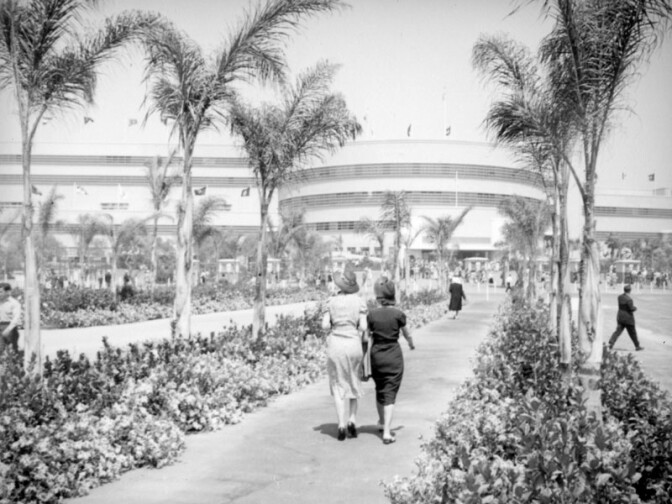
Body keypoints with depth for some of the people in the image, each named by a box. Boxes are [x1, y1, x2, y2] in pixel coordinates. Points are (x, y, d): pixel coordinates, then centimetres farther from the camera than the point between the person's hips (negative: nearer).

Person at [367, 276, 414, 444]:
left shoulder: (371, 314, -7)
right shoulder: (398, 314, -9)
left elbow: (368, 338, -2)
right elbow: (406, 334, 5)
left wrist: (367, 360, 9)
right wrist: (411, 344, 26)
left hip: (376, 355, 2)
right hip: (394, 355, -2)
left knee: (380, 390, 22)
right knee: (390, 393, 0)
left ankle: (381, 423, 41)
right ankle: (386, 432, -9)